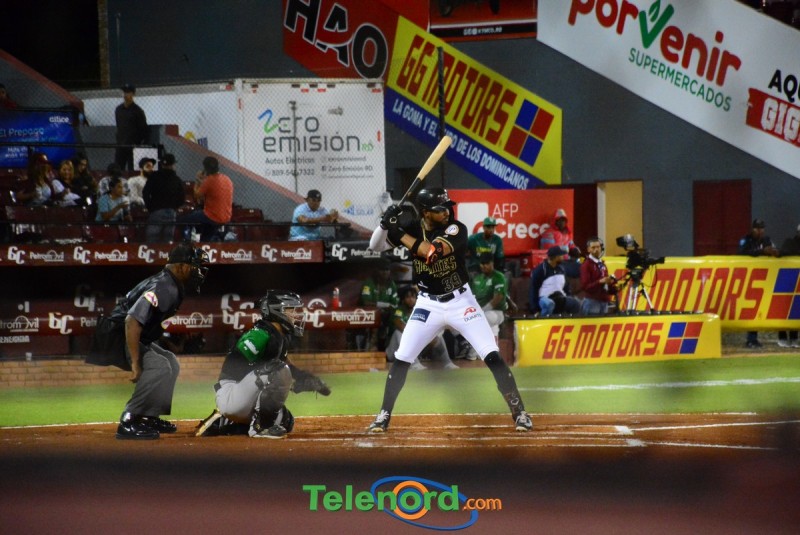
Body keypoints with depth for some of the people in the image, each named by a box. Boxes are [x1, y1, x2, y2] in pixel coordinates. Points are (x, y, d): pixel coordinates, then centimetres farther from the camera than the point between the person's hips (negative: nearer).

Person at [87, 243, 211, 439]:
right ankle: (128, 423, -23)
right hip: (116, 336, -11)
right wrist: (135, 363, -33)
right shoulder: (163, 287, -23)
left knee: (170, 362, 18)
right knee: (160, 366, -25)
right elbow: (133, 320, -33)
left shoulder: (171, 285, 10)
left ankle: (149, 417, 18)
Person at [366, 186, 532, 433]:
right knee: (401, 359, -3)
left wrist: (400, 234, -28)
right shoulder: (412, 229, -5)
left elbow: (432, 252, -33)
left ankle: (519, 413, -3)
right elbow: (375, 245, -2)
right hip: (428, 305, 3)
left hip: (460, 301, -3)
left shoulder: (456, 229, -17)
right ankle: (384, 416, 11)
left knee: (492, 356, -11)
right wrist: (386, 223, -21)